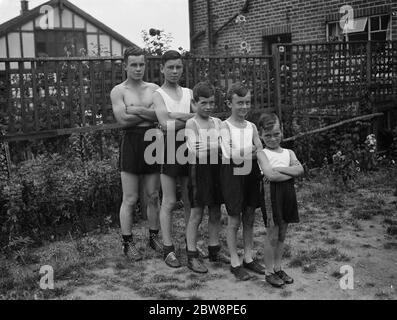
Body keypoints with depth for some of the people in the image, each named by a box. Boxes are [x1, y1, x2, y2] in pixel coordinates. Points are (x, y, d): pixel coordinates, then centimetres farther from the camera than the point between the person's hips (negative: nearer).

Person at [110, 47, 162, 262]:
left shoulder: (153, 89, 11)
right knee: (130, 199, 1)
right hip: (131, 142, -3)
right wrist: (150, 113, -7)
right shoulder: (118, 91, 0)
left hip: (152, 141, 4)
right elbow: (123, 120, -14)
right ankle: (127, 243, 13)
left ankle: (154, 236, 26)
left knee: (153, 196, 11)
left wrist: (139, 110, -12)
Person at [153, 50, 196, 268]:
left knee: (190, 201, 11)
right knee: (169, 202, 0)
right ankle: (168, 250, 8)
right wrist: (190, 117, -12)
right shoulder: (158, 94, -1)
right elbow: (165, 123, -17)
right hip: (169, 147, -5)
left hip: (189, 148, 5)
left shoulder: (188, 93, 14)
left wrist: (178, 117, -12)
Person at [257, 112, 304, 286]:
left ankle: (278, 268, 26)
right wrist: (291, 172, -11)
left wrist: (279, 169, -14)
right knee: (272, 235, 1)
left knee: (282, 235, 13)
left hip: (288, 193, 5)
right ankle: (269, 271, 13)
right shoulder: (262, 153, -3)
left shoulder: (288, 152, 12)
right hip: (272, 194, -5)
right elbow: (270, 175, -18)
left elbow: (300, 170, -6)